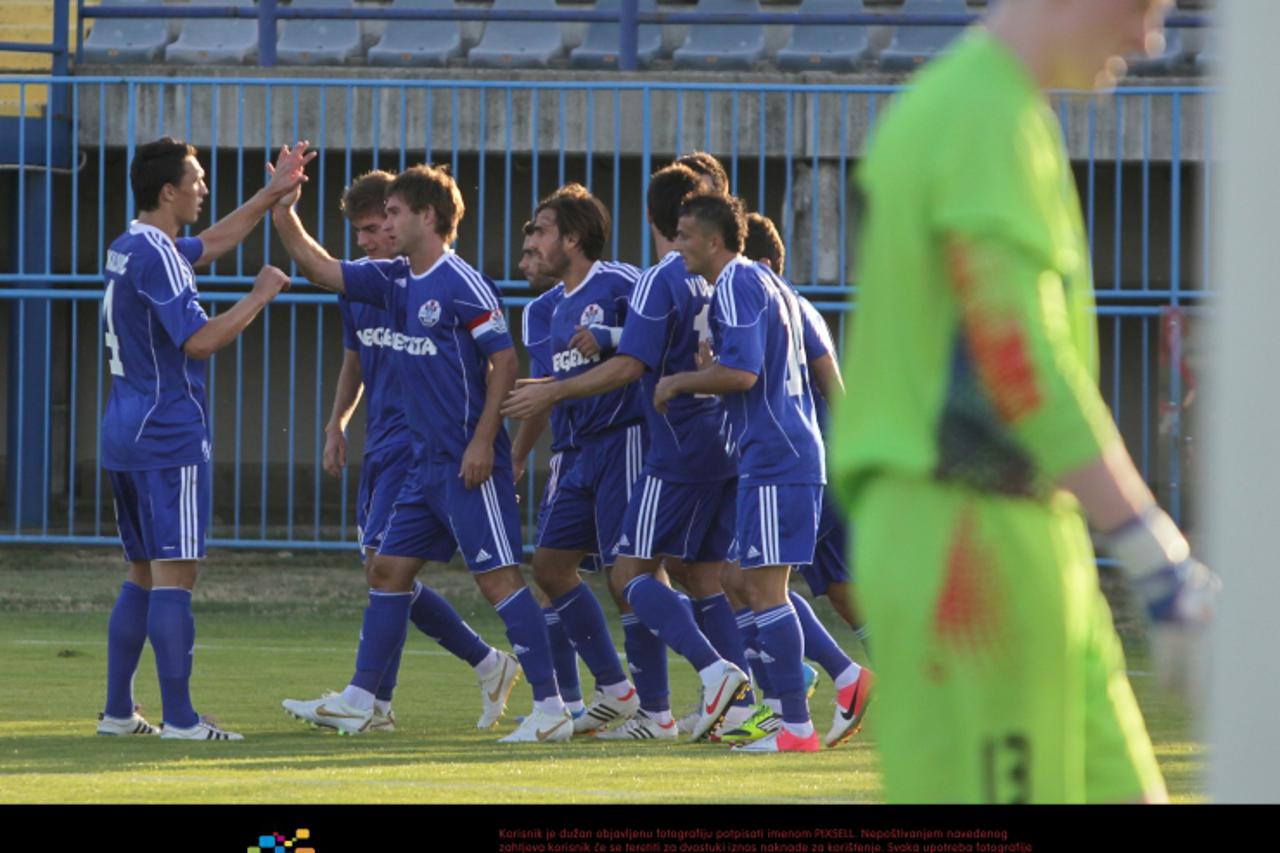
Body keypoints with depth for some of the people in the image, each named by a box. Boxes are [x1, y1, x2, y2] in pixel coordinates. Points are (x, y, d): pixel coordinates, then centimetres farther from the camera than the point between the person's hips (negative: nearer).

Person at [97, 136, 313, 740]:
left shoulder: (129, 248, 15)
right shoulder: (157, 256, -16)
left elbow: (211, 243, 30)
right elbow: (201, 340, -21)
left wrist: (273, 193, 29)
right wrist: (260, 296, -10)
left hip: (125, 437, 10)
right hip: (168, 438, -10)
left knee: (143, 574, 15)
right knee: (174, 575, -10)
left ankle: (117, 711, 15)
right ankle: (179, 717, -12)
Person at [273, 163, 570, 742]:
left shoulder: (462, 285, -13)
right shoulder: (396, 281, 12)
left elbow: (505, 361, -15)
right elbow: (320, 269, 20)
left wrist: (483, 441, -20)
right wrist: (283, 211, 9)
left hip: (470, 464, -9)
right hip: (430, 465, 9)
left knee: (498, 577, -10)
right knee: (389, 569, 12)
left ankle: (550, 708, -9)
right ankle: (358, 701, 19)